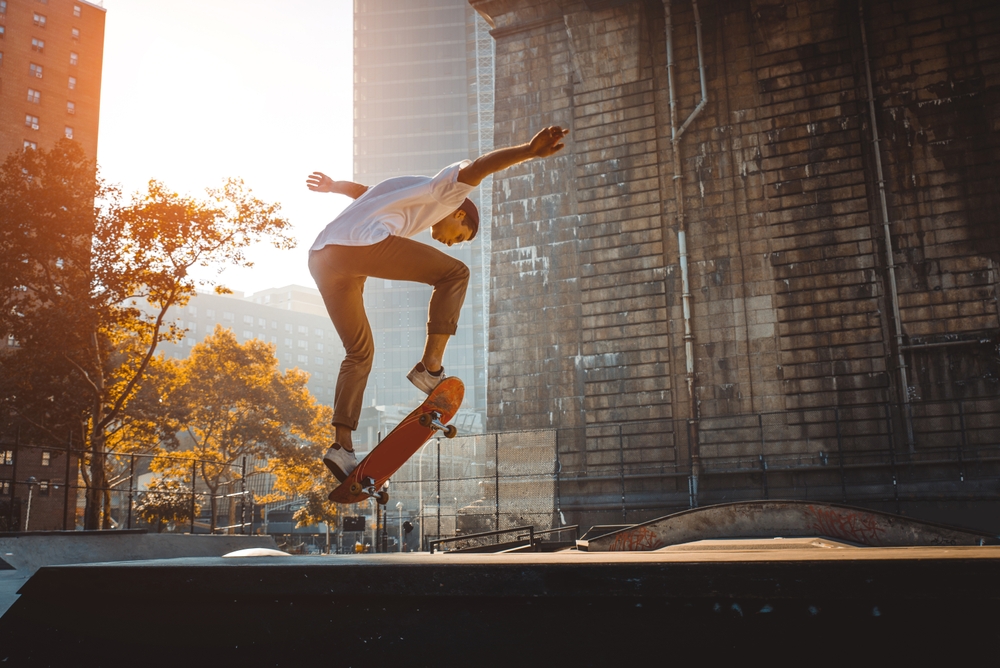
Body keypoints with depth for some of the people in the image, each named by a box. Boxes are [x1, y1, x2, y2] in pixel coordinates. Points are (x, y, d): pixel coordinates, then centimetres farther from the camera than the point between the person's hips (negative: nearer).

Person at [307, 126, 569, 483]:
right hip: (361, 245, -9)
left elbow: (359, 189, 56)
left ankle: (342, 444, 9)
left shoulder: (409, 196, 40)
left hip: (322, 259, 9)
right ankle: (430, 366, -1)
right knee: (454, 274, 4)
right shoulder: (447, 195, 15)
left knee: (360, 353, 16)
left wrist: (332, 185, 76)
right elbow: (475, 167, -6)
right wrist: (529, 151, -20)